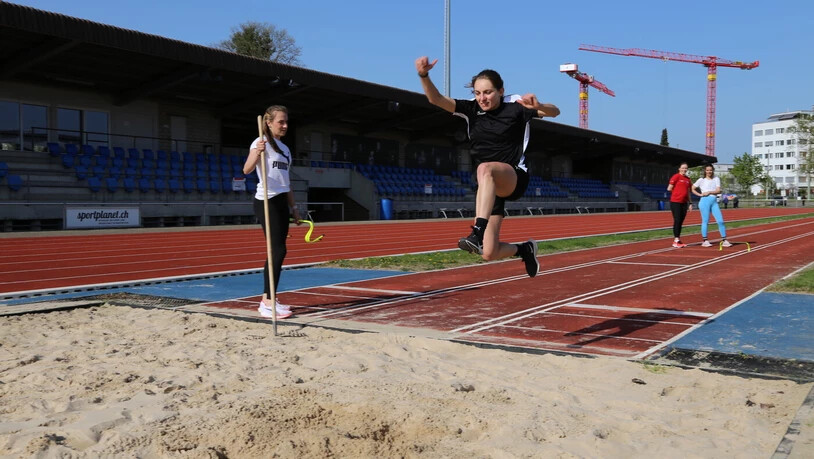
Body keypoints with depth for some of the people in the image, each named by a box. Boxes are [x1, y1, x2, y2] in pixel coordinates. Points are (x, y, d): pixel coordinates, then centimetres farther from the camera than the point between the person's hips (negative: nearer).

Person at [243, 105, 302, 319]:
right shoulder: (262, 142, -7)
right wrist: (257, 153, -40)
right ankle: (267, 302, -9)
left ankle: (270, 299, 14)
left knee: (278, 252, 7)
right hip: (267, 202, -8)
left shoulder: (285, 148, 18)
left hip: (281, 203, 8)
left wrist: (293, 207, 19)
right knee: (278, 250, -14)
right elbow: (246, 169, -23)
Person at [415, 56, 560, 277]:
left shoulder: (515, 110, -2)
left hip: (515, 178, -5)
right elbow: (436, 99, -4)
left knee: (485, 168, -42)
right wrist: (424, 75, -22)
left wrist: (538, 107, -30)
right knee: (489, 253, 0)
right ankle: (524, 249, 34)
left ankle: (478, 233, -52)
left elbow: (554, 111, -8)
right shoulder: (471, 110, 5)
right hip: (489, 187, 5)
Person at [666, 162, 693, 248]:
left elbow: (688, 192, 20)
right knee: (677, 221, -8)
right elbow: (669, 189, -9)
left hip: (684, 202, 7)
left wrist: (690, 203, 16)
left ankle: (678, 239, 15)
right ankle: (675, 241, -6)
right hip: (675, 202, -7)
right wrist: (677, 193, 4)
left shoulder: (687, 179, 14)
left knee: (681, 221, 8)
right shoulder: (676, 177, -6)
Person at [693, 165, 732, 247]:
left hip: (714, 202, 3)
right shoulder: (701, 180, 7)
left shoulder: (716, 179, 12)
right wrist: (700, 194, -4)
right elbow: (692, 189, 7)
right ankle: (705, 241, 2)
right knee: (705, 221, -3)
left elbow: (718, 191, 1)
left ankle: (724, 240, 0)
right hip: (705, 201, -3)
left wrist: (709, 192, -11)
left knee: (720, 221, -4)